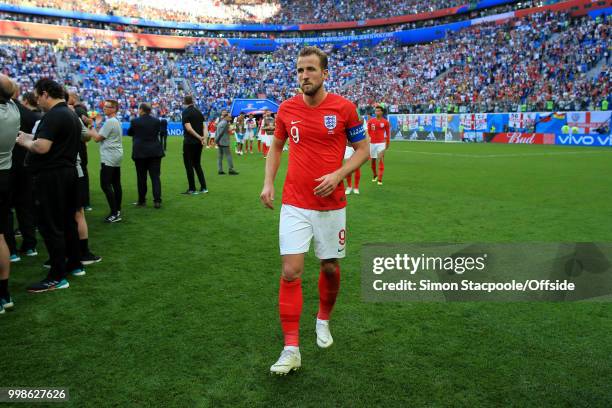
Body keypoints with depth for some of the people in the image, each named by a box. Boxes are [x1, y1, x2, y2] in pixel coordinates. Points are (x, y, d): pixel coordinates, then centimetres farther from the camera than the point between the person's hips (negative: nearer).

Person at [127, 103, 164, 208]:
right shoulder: (156, 121, 0)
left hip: (140, 153, -2)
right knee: (155, 176, 1)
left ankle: (142, 201, 16)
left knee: (141, 178, 8)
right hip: (155, 151, 2)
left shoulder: (135, 121, -6)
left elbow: (129, 133, 10)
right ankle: (157, 200, -5)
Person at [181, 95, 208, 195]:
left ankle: (192, 189, 4)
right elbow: (203, 126, 5)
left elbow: (188, 128, -19)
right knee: (197, 164, 15)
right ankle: (203, 187, 11)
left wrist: (199, 137, -18)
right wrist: (203, 137, -6)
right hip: (199, 142, 6)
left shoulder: (186, 112, -10)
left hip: (189, 142, -6)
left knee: (189, 165, 3)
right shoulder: (198, 111, 10)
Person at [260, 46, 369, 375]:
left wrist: (338, 175, -15)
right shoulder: (286, 109, 1)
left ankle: (323, 320, 40)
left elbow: (362, 149, 2)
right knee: (290, 272, -7)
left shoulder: (344, 107, -5)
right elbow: (276, 147, 16)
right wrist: (268, 182, 2)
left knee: (330, 268, 11)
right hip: (294, 204, 1)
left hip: (331, 205, 0)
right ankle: (291, 349, 3)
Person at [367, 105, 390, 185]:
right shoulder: (371, 121, 3)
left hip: (381, 143, -2)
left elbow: (388, 133, 9)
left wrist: (387, 143, 11)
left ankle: (380, 179, -12)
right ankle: (374, 175, 35)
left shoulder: (385, 122, 0)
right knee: (373, 160, 12)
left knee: (381, 160, -11)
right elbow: (368, 132, 7)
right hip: (372, 143, 2)